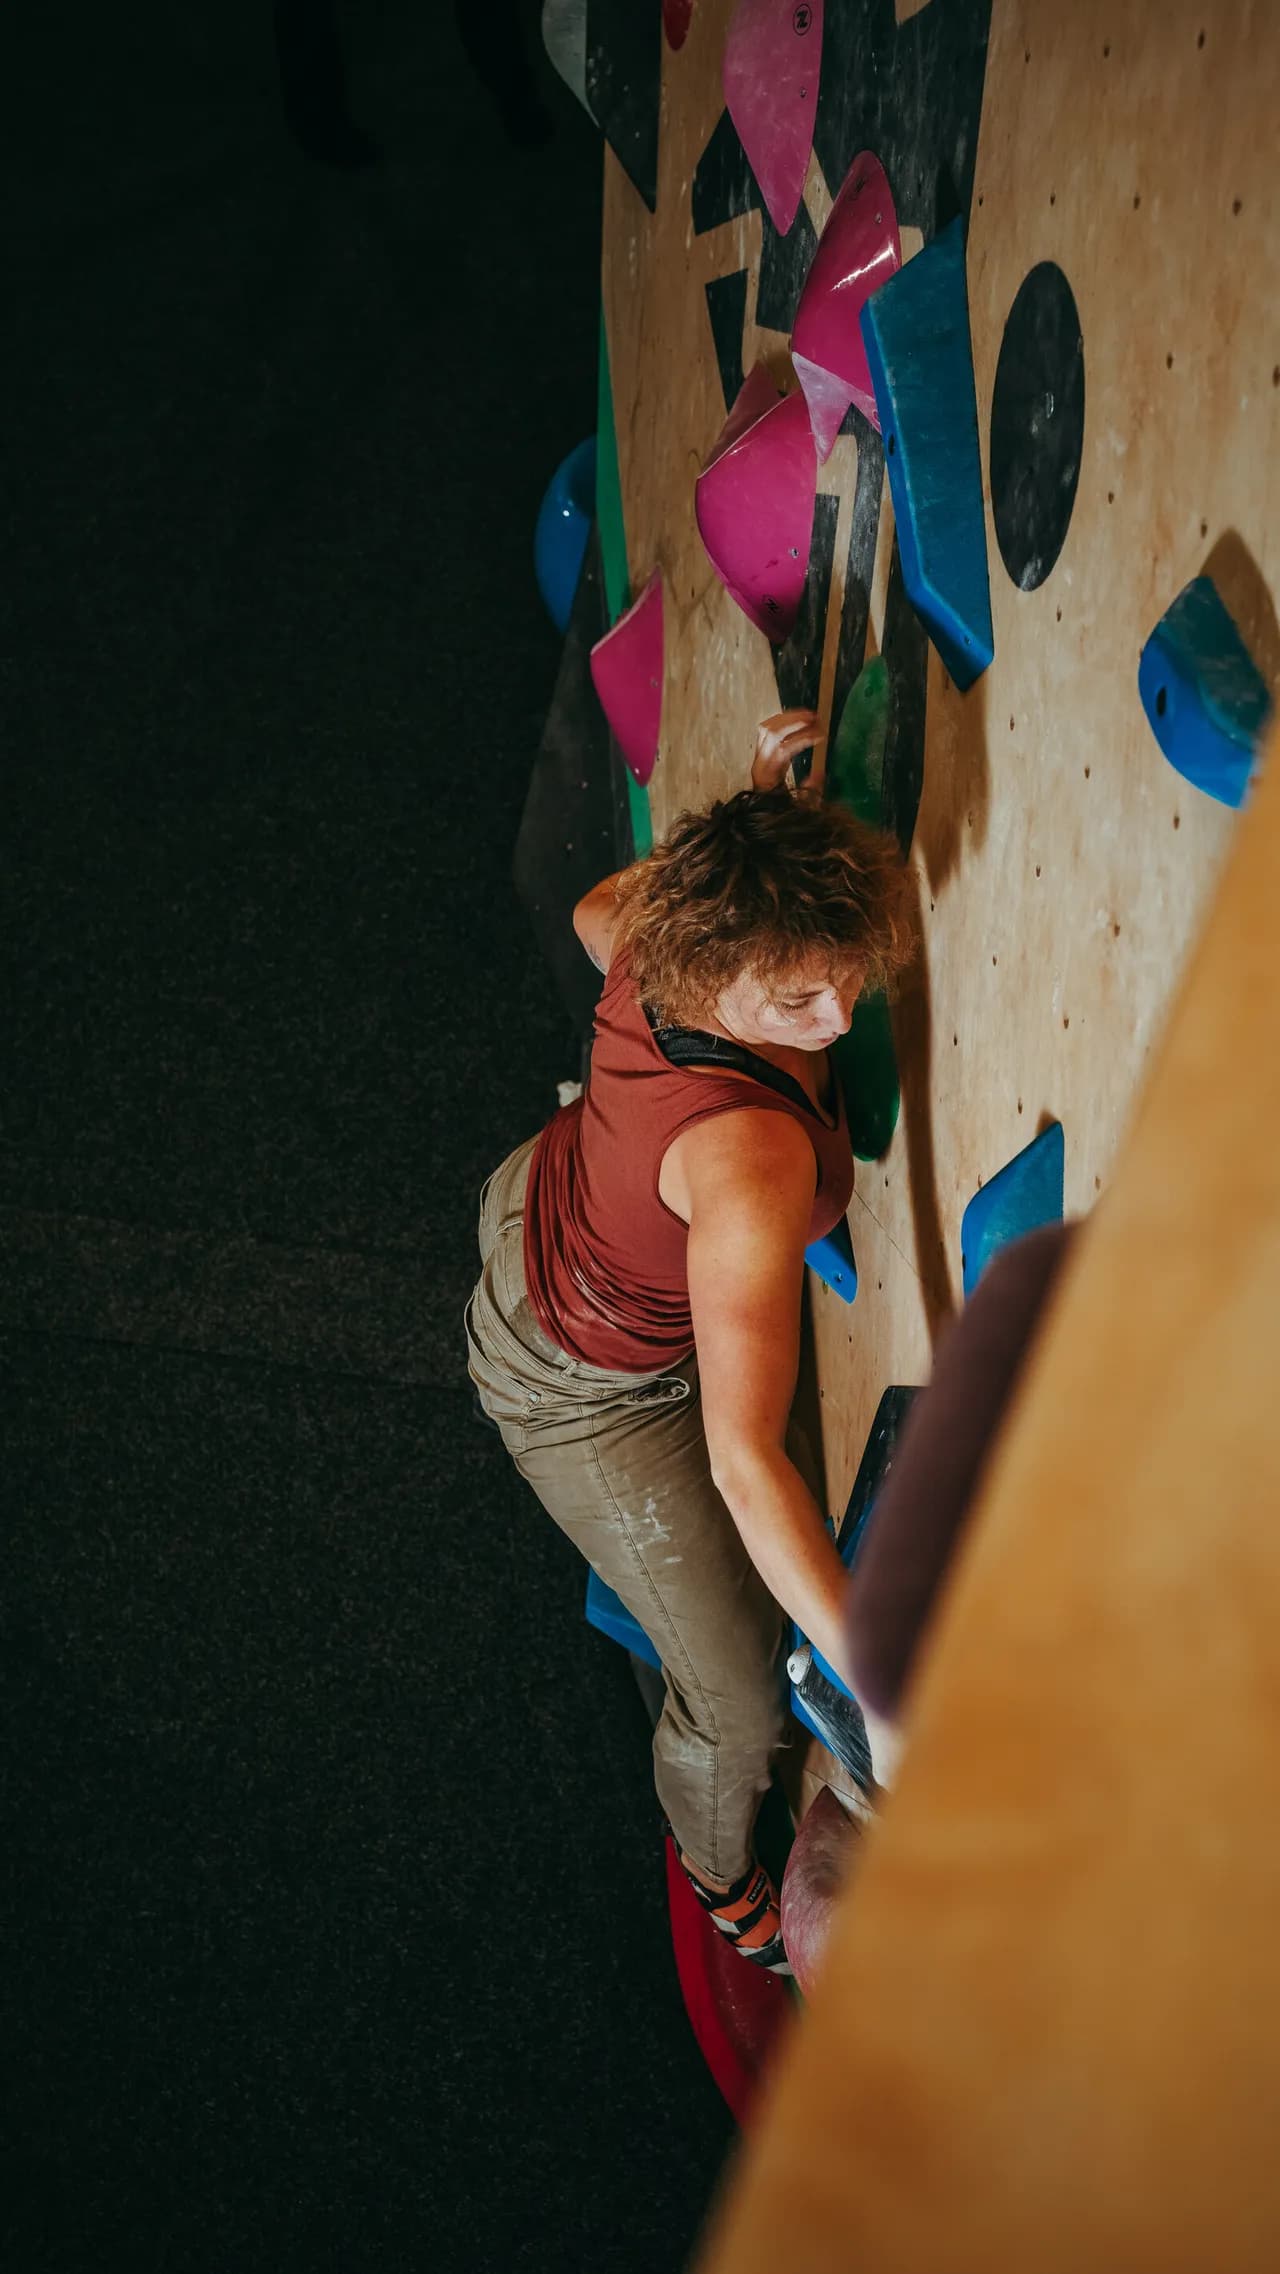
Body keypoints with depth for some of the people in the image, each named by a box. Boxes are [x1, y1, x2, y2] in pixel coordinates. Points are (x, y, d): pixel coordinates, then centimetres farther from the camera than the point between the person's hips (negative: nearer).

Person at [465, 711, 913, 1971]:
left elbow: (598, 908, 2)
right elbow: (743, 1458, -48)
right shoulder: (750, 1159, -47)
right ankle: (720, 1876, 42)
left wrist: (746, 813, 0)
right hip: (590, 1392, -6)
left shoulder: (668, 945, -27)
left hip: (542, 1208, 6)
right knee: (741, 1704, 9)